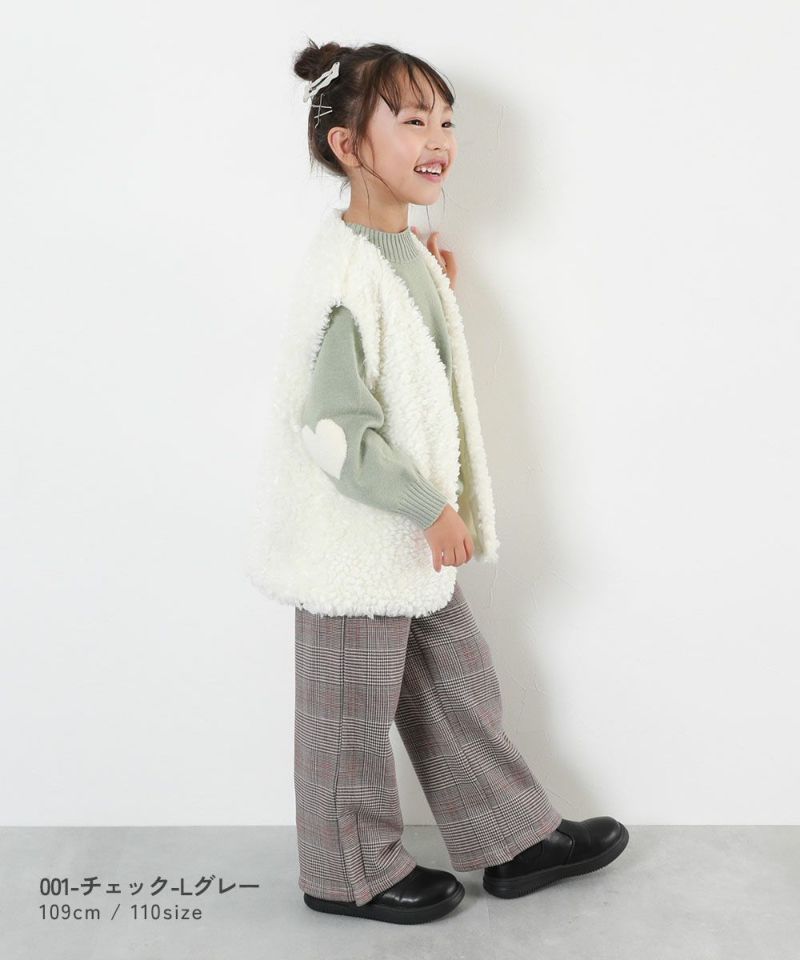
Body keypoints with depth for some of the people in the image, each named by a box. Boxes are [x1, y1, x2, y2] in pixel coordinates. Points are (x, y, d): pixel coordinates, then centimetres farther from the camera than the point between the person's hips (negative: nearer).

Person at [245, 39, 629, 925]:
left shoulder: (407, 252, 8)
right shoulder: (342, 274, -22)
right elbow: (335, 430, -25)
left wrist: (439, 295, 8)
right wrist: (432, 507, -20)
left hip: (414, 532, 9)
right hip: (356, 541, -9)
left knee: (459, 684, 19)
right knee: (355, 713, 9)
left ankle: (514, 836, 36)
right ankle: (350, 875, 30)